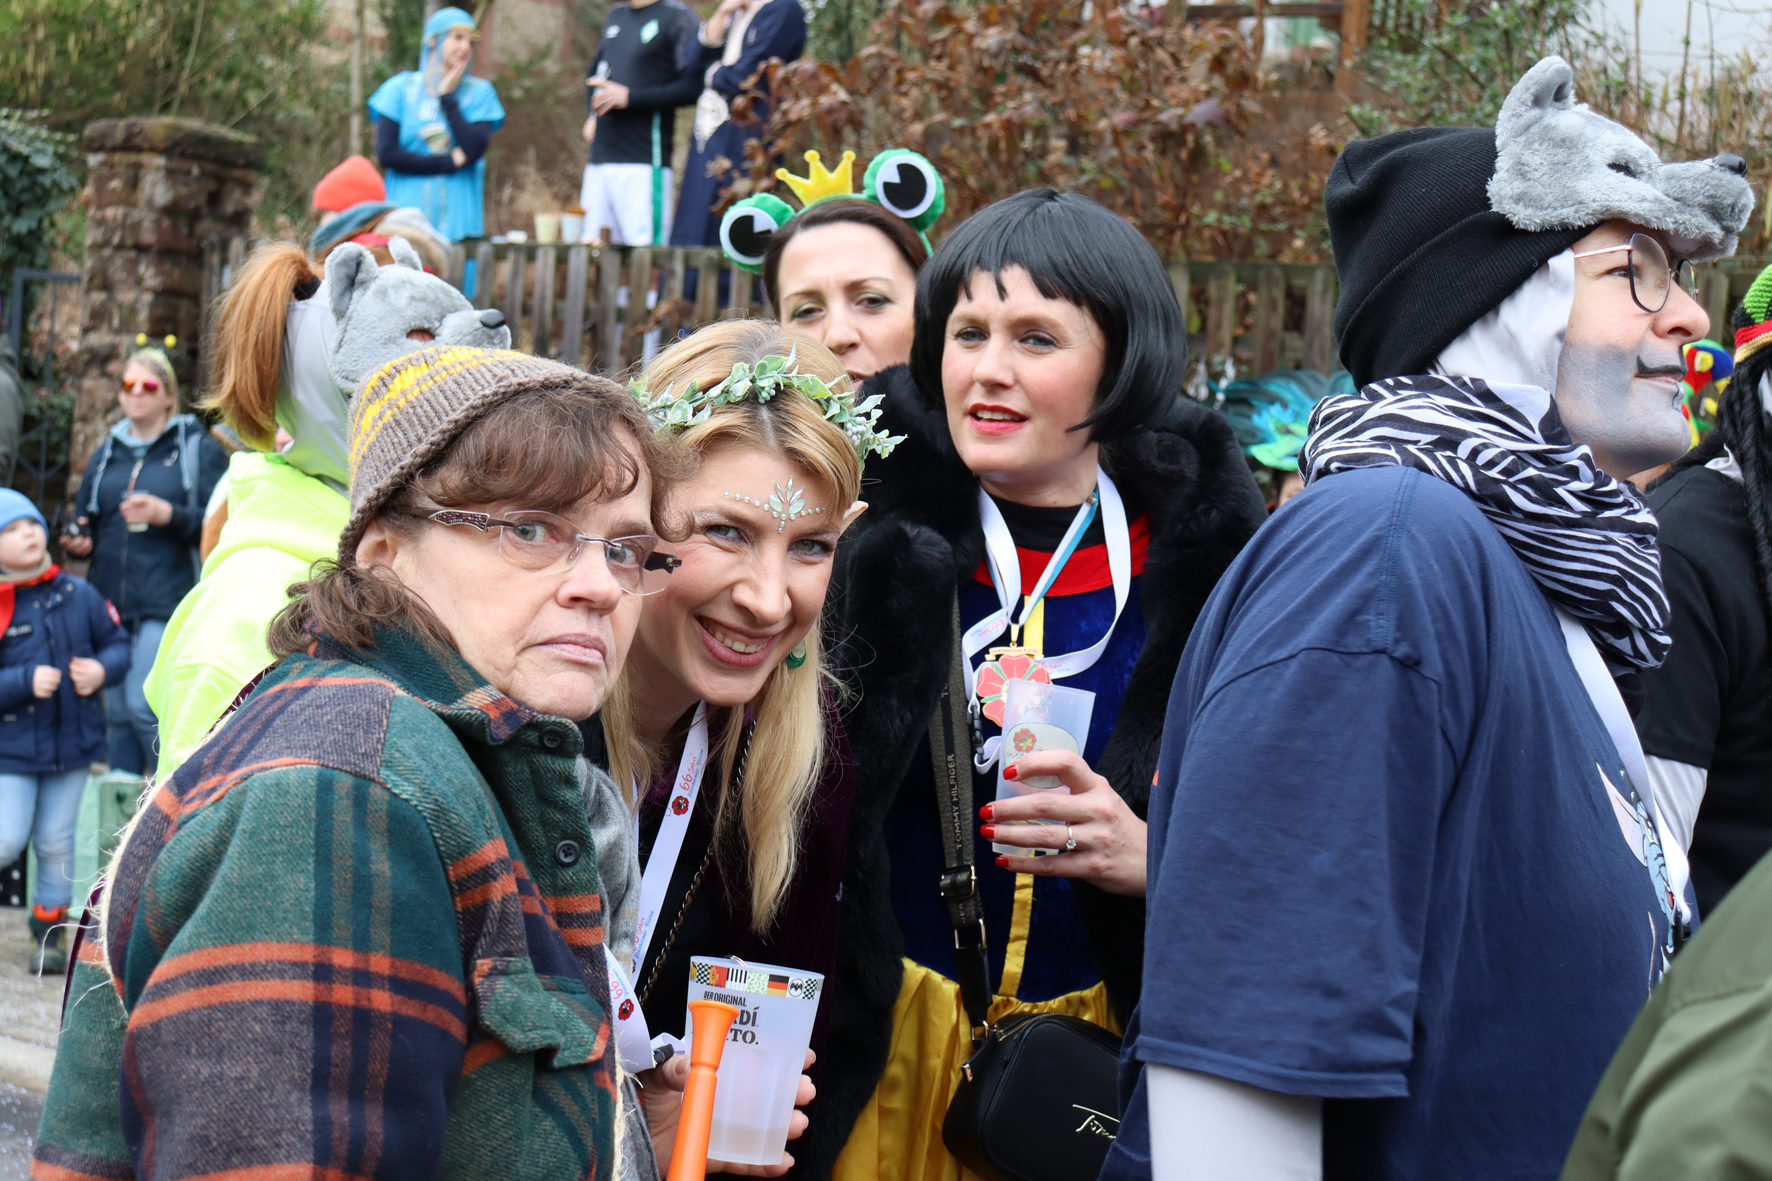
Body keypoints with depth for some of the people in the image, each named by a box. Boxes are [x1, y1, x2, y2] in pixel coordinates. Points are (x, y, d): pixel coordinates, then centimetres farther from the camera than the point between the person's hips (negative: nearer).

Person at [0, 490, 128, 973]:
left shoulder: (78, 594, 0)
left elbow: (117, 641, 10)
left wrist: (103, 669, -9)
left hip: (72, 742, 3)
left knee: (55, 842, 8)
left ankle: (49, 931, 23)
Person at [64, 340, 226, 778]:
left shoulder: (196, 447, 4)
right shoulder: (106, 454, 18)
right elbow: (84, 521, 27)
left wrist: (168, 515, -19)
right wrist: (81, 541, 4)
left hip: (168, 599, -5)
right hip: (111, 602, 5)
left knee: (144, 706, -15)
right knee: (117, 713, 7)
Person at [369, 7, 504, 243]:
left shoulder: (479, 92, 8)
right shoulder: (401, 88, 7)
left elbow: (473, 150, -8)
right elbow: (386, 153, -4)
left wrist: (447, 97, -3)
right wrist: (450, 162, -7)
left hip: (458, 221, 0)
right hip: (408, 213, 0)